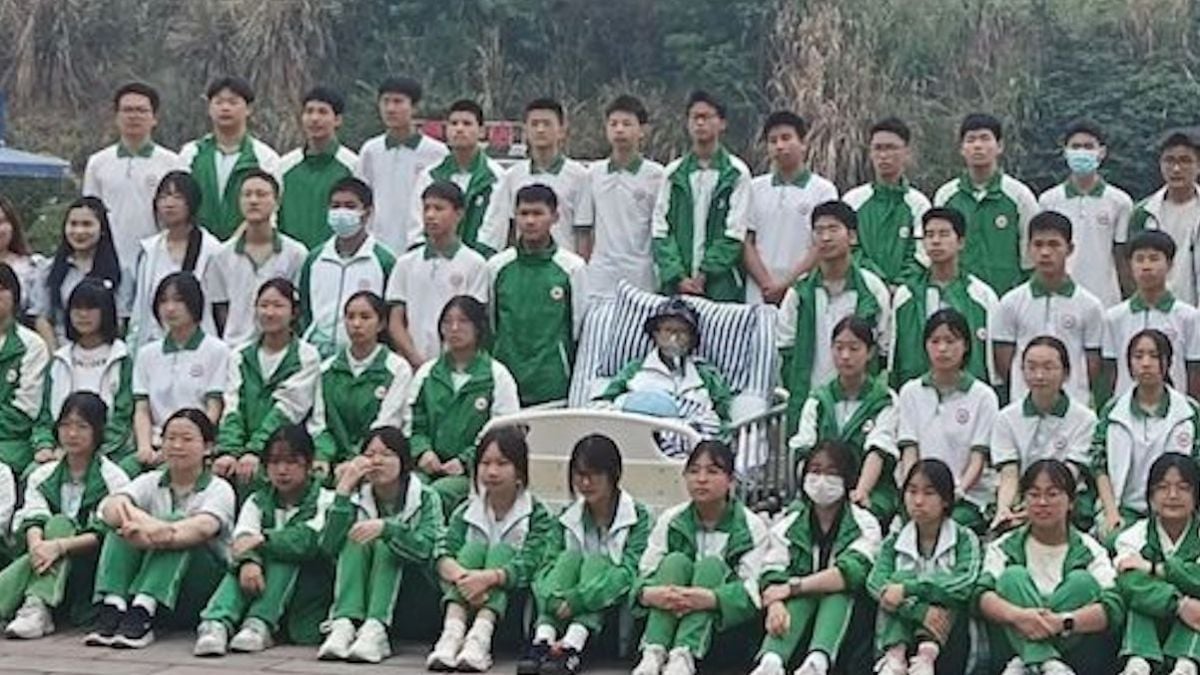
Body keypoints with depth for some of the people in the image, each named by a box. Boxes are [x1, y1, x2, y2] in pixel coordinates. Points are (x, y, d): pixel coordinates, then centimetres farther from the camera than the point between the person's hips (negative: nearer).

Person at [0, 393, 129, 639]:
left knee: (59, 524, -30)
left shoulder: (114, 478, 2)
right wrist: (37, 545, -26)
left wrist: (60, 545, -27)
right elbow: (32, 518, -1)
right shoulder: (42, 475, 15)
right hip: (49, 565, 3)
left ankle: (36, 608, -46)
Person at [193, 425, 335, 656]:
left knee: (285, 553, -28)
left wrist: (263, 539, -30)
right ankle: (216, 624, -50)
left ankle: (260, 625, -42)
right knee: (243, 566, -27)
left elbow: (311, 540, -21)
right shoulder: (257, 501, 12)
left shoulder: (324, 501, 1)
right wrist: (248, 561, -34)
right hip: (262, 588, 3)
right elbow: (242, 538, -10)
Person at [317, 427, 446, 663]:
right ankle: (344, 624, -43)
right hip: (362, 590, 2)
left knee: (385, 544, -27)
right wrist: (343, 490, -17)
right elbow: (329, 546, -11)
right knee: (356, 540, -23)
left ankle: (375, 629, -48)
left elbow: (425, 549, -21)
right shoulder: (357, 499, 6)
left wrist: (385, 527, -38)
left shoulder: (425, 498, -2)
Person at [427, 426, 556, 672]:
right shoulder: (467, 511, 6)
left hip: (510, 597, -2)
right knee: (475, 547, -20)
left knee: (501, 550, -23)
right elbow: (442, 554, -10)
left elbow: (528, 565, -18)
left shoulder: (537, 516, -2)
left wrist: (489, 577, -38)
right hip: (464, 599, 2)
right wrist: (460, 575, -34)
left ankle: (480, 636, -46)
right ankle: (452, 632, -43)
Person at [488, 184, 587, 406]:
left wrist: (578, 385, 5)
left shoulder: (573, 267, 1)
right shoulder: (497, 265, 7)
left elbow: (579, 330, 6)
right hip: (505, 382, 2)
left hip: (553, 385, -2)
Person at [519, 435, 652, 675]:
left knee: (595, 563, -25)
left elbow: (630, 572, -16)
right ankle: (543, 640, -41)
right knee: (569, 557, -20)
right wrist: (554, 600, -27)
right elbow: (548, 565, -3)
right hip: (563, 610, 3)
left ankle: (572, 645, -47)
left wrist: (577, 599, -29)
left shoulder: (637, 517, -2)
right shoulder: (568, 518, 10)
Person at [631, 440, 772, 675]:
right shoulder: (670, 520, 7)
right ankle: (653, 654, -43)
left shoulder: (751, 526, -2)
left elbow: (753, 589, -15)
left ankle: (684, 656, -48)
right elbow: (644, 574, -3)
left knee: (711, 564, -26)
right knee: (675, 561, -22)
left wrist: (710, 599, -37)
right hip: (671, 614, 2)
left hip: (727, 619, -2)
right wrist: (649, 594, -29)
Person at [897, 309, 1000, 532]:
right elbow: (909, 452, 7)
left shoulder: (983, 396, 5)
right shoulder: (911, 393, 14)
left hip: (970, 496, -1)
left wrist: (957, 492, -19)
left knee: (956, 520, -33)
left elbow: (978, 458, 0)